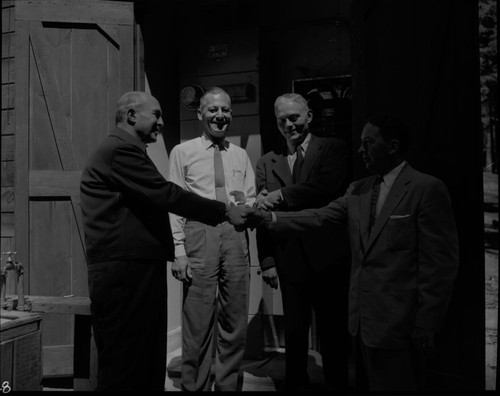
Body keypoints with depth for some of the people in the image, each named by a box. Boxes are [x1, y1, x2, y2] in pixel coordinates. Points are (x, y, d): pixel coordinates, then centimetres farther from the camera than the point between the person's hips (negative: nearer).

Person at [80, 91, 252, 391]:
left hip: (134, 268, 11)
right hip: (125, 271, -11)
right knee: (125, 365, -1)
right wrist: (224, 211, -12)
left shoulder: (125, 150, 22)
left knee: (148, 362, 14)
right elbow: (166, 195, -18)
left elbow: (156, 200, 20)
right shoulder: (121, 149, -12)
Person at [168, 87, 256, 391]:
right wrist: (179, 250, -8)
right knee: (198, 320, 0)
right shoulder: (183, 152, 6)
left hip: (235, 235, 3)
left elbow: (252, 199, 16)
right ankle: (195, 386, 17)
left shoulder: (241, 155, 16)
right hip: (199, 233, -3)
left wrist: (247, 206, -8)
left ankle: (229, 385, 23)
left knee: (235, 320, 8)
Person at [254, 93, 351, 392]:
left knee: (334, 333, 9)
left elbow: (327, 185, -17)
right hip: (290, 262, 3)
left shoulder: (334, 148, 3)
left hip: (329, 258, -2)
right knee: (294, 334, 12)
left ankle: (337, 384, 27)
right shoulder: (266, 163, 12)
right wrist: (267, 261, 0)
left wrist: (281, 196, -14)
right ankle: (296, 385, 29)